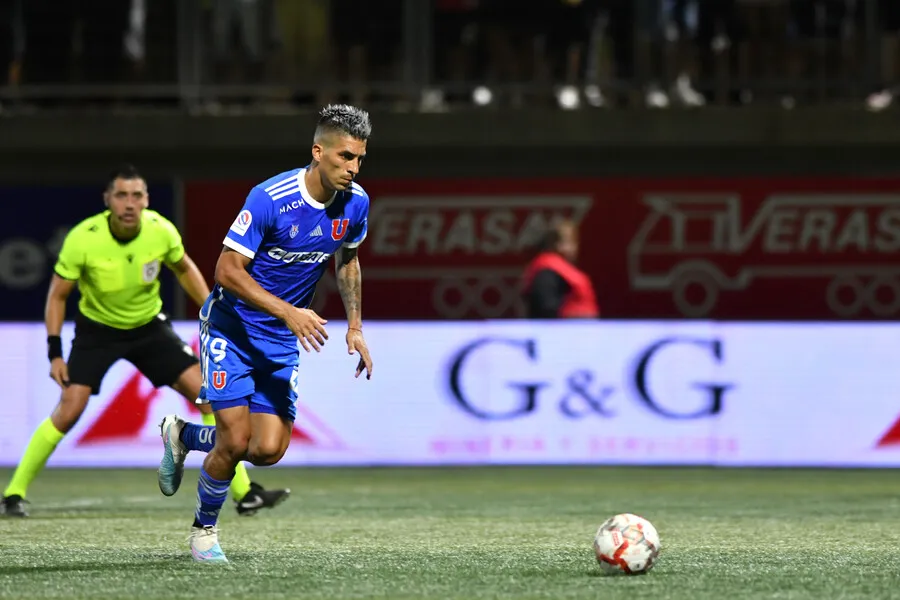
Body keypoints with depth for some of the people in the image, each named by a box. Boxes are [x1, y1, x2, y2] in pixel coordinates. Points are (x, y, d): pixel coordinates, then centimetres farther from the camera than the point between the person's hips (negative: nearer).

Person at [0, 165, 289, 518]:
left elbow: (184, 269, 6)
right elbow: (58, 295, -11)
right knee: (69, 411, -17)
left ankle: (244, 492, -1)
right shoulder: (83, 239, -25)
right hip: (97, 330, -3)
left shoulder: (162, 231, -17)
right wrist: (54, 353, -16)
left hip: (149, 327, 3)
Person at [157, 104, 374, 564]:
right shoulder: (271, 198, -25)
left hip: (283, 340, 6)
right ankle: (204, 530, 15)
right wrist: (288, 312, -32)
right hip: (232, 327, -6)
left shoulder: (355, 203, -6)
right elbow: (227, 270, -24)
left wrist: (354, 327, 8)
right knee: (236, 442, -12)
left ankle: (184, 436, 25)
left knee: (269, 449, -4)